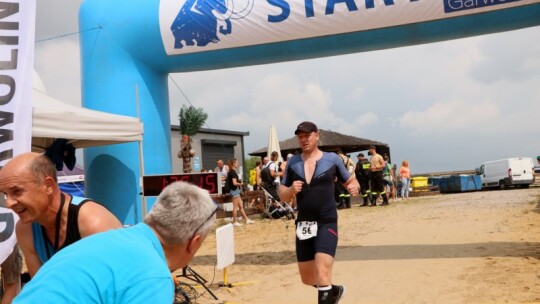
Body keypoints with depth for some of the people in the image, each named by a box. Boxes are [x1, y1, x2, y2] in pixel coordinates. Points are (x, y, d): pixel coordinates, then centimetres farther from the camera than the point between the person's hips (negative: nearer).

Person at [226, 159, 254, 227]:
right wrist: (240, 184, -6)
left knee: (241, 206, 13)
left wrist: (239, 183, 7)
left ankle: (247, 219, 19)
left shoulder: (231, 171, 12)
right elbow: (234, 183, -23)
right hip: (235, 190, -10)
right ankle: (234, 222, 5)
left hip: (235, 190, 10)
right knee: (235, 207, -2)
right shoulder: (233, 172, -17)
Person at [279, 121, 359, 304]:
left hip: (327, 223, -4)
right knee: (307, 278, 13)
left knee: (321, 273, -20)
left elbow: (351, 181, 8)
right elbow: (283, 196, 10)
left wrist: (354, 188, -15)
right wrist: (291, 190, -12)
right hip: (303, 225, 4)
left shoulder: (332, 159, -1)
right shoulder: (292, 163, 6)